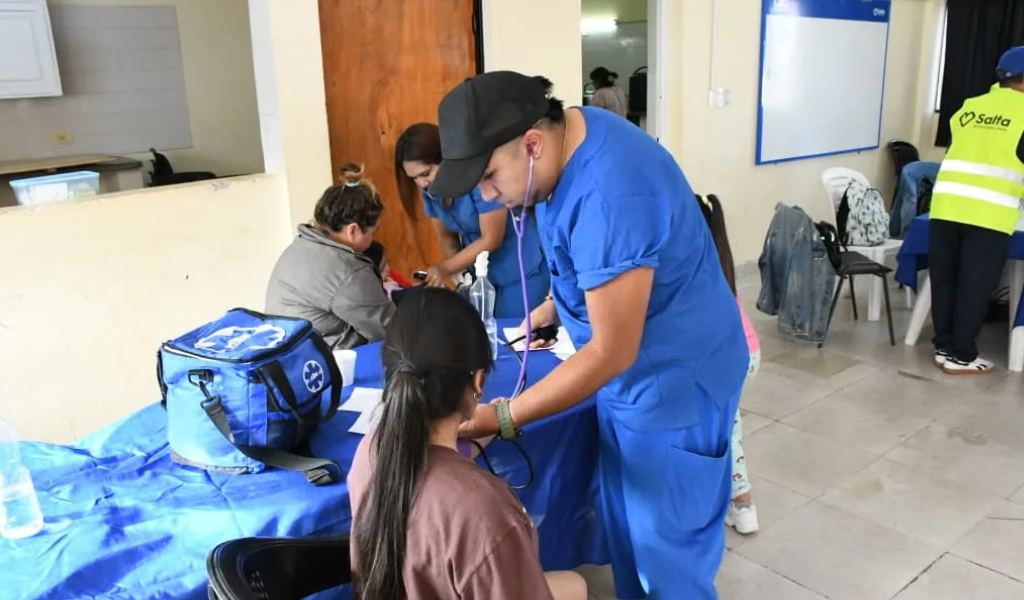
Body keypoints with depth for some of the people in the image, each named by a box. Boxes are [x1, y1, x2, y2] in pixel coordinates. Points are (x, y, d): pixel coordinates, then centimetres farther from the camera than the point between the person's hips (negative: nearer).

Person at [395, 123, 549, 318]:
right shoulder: (431, 189, -5)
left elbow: (491, 240, -22)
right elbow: (446, 237, 4)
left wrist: (445, 269, -24)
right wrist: (461, 273, -13)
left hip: (521, 272, -6)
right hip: (479, 274, 6)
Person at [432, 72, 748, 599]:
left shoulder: (610, 197, -35)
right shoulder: (566, 133, -4)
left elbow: (612, 351, -30)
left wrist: (502, 418, -28)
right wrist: (557, 304, 6)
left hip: (675, 378, -9)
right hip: (632, 369, 9)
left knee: (665, 541, 7)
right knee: (624, 521, 22)